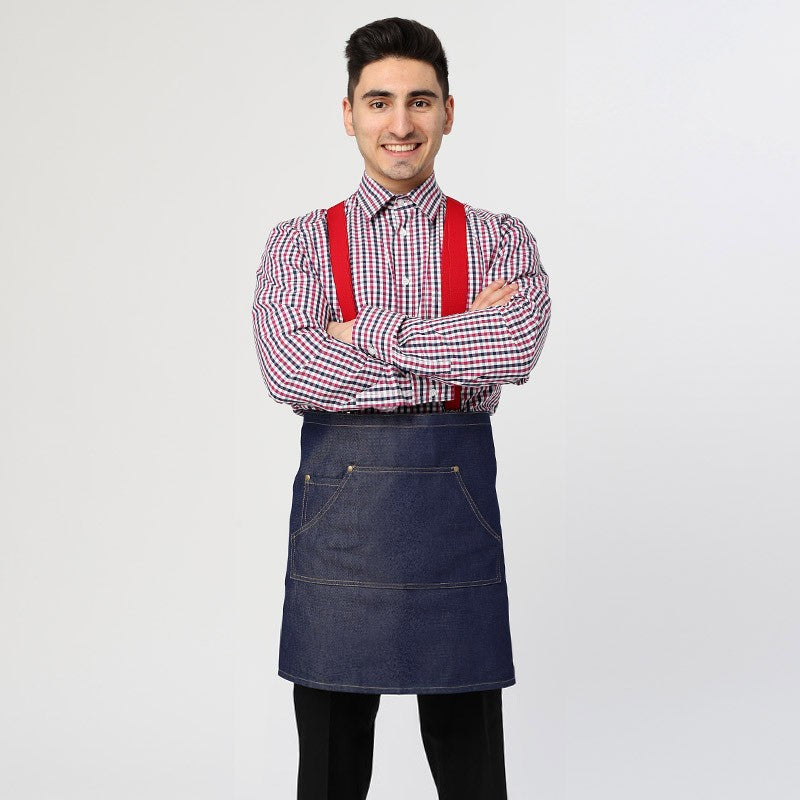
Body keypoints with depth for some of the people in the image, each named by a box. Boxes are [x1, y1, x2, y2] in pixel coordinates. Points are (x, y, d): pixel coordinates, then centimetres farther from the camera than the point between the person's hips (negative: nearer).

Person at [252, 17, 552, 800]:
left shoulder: (499, 239, 6)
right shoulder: (298, 243, 5)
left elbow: (519, 345, -14)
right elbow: (291, 371, -12)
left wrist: (365, 332, -12)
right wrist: (463, 350, -11)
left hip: (457, 499, 0)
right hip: (336, 501, 0)